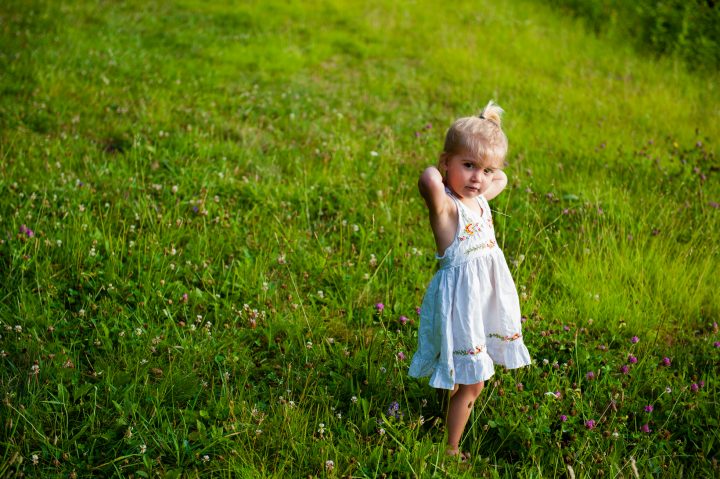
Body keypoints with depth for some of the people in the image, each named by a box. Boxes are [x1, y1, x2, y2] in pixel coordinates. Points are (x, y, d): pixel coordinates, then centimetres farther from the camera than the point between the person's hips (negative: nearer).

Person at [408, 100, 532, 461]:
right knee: (472, 383, 1)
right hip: (461, 296, -8)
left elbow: (502, 180, 29)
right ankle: (451, 449, 16)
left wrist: (491, 172, 9)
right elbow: (428, 181, -46)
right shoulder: (445, 206, -21)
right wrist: (437, 174, -23)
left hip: (489, 293, 8)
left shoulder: (480, 198, 4)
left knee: (469, 377, 21)